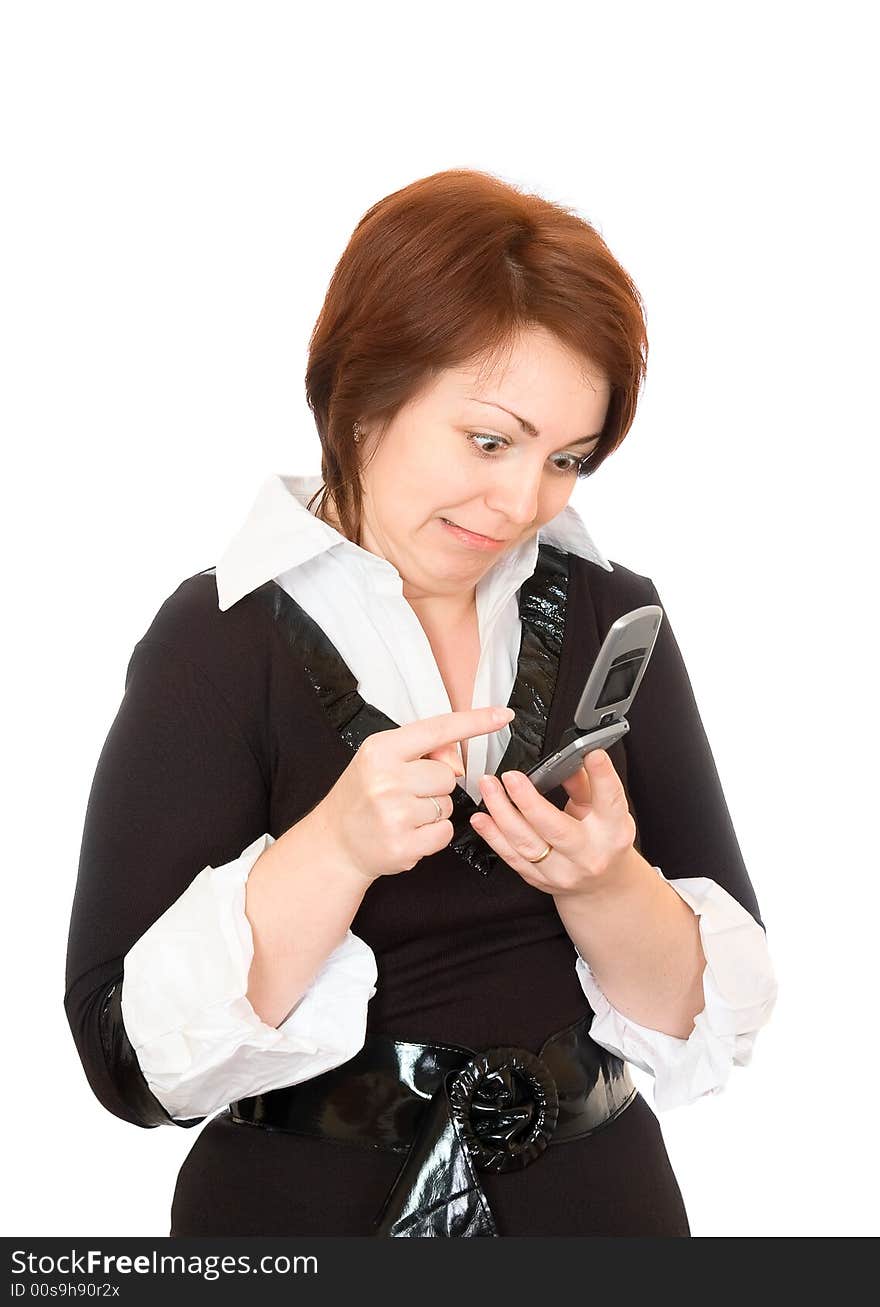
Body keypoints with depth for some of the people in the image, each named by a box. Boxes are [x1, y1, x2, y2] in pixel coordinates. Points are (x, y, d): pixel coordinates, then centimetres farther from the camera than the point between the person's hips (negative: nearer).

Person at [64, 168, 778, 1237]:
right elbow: (129, 1057, -17)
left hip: (597, 1192, 3)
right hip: (300, 1206, -3)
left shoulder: (613, 619, -3)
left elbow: (716, 1014, -4)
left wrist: (605, 883, -22)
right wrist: (337, 849, -29)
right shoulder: (219, 637, -13)